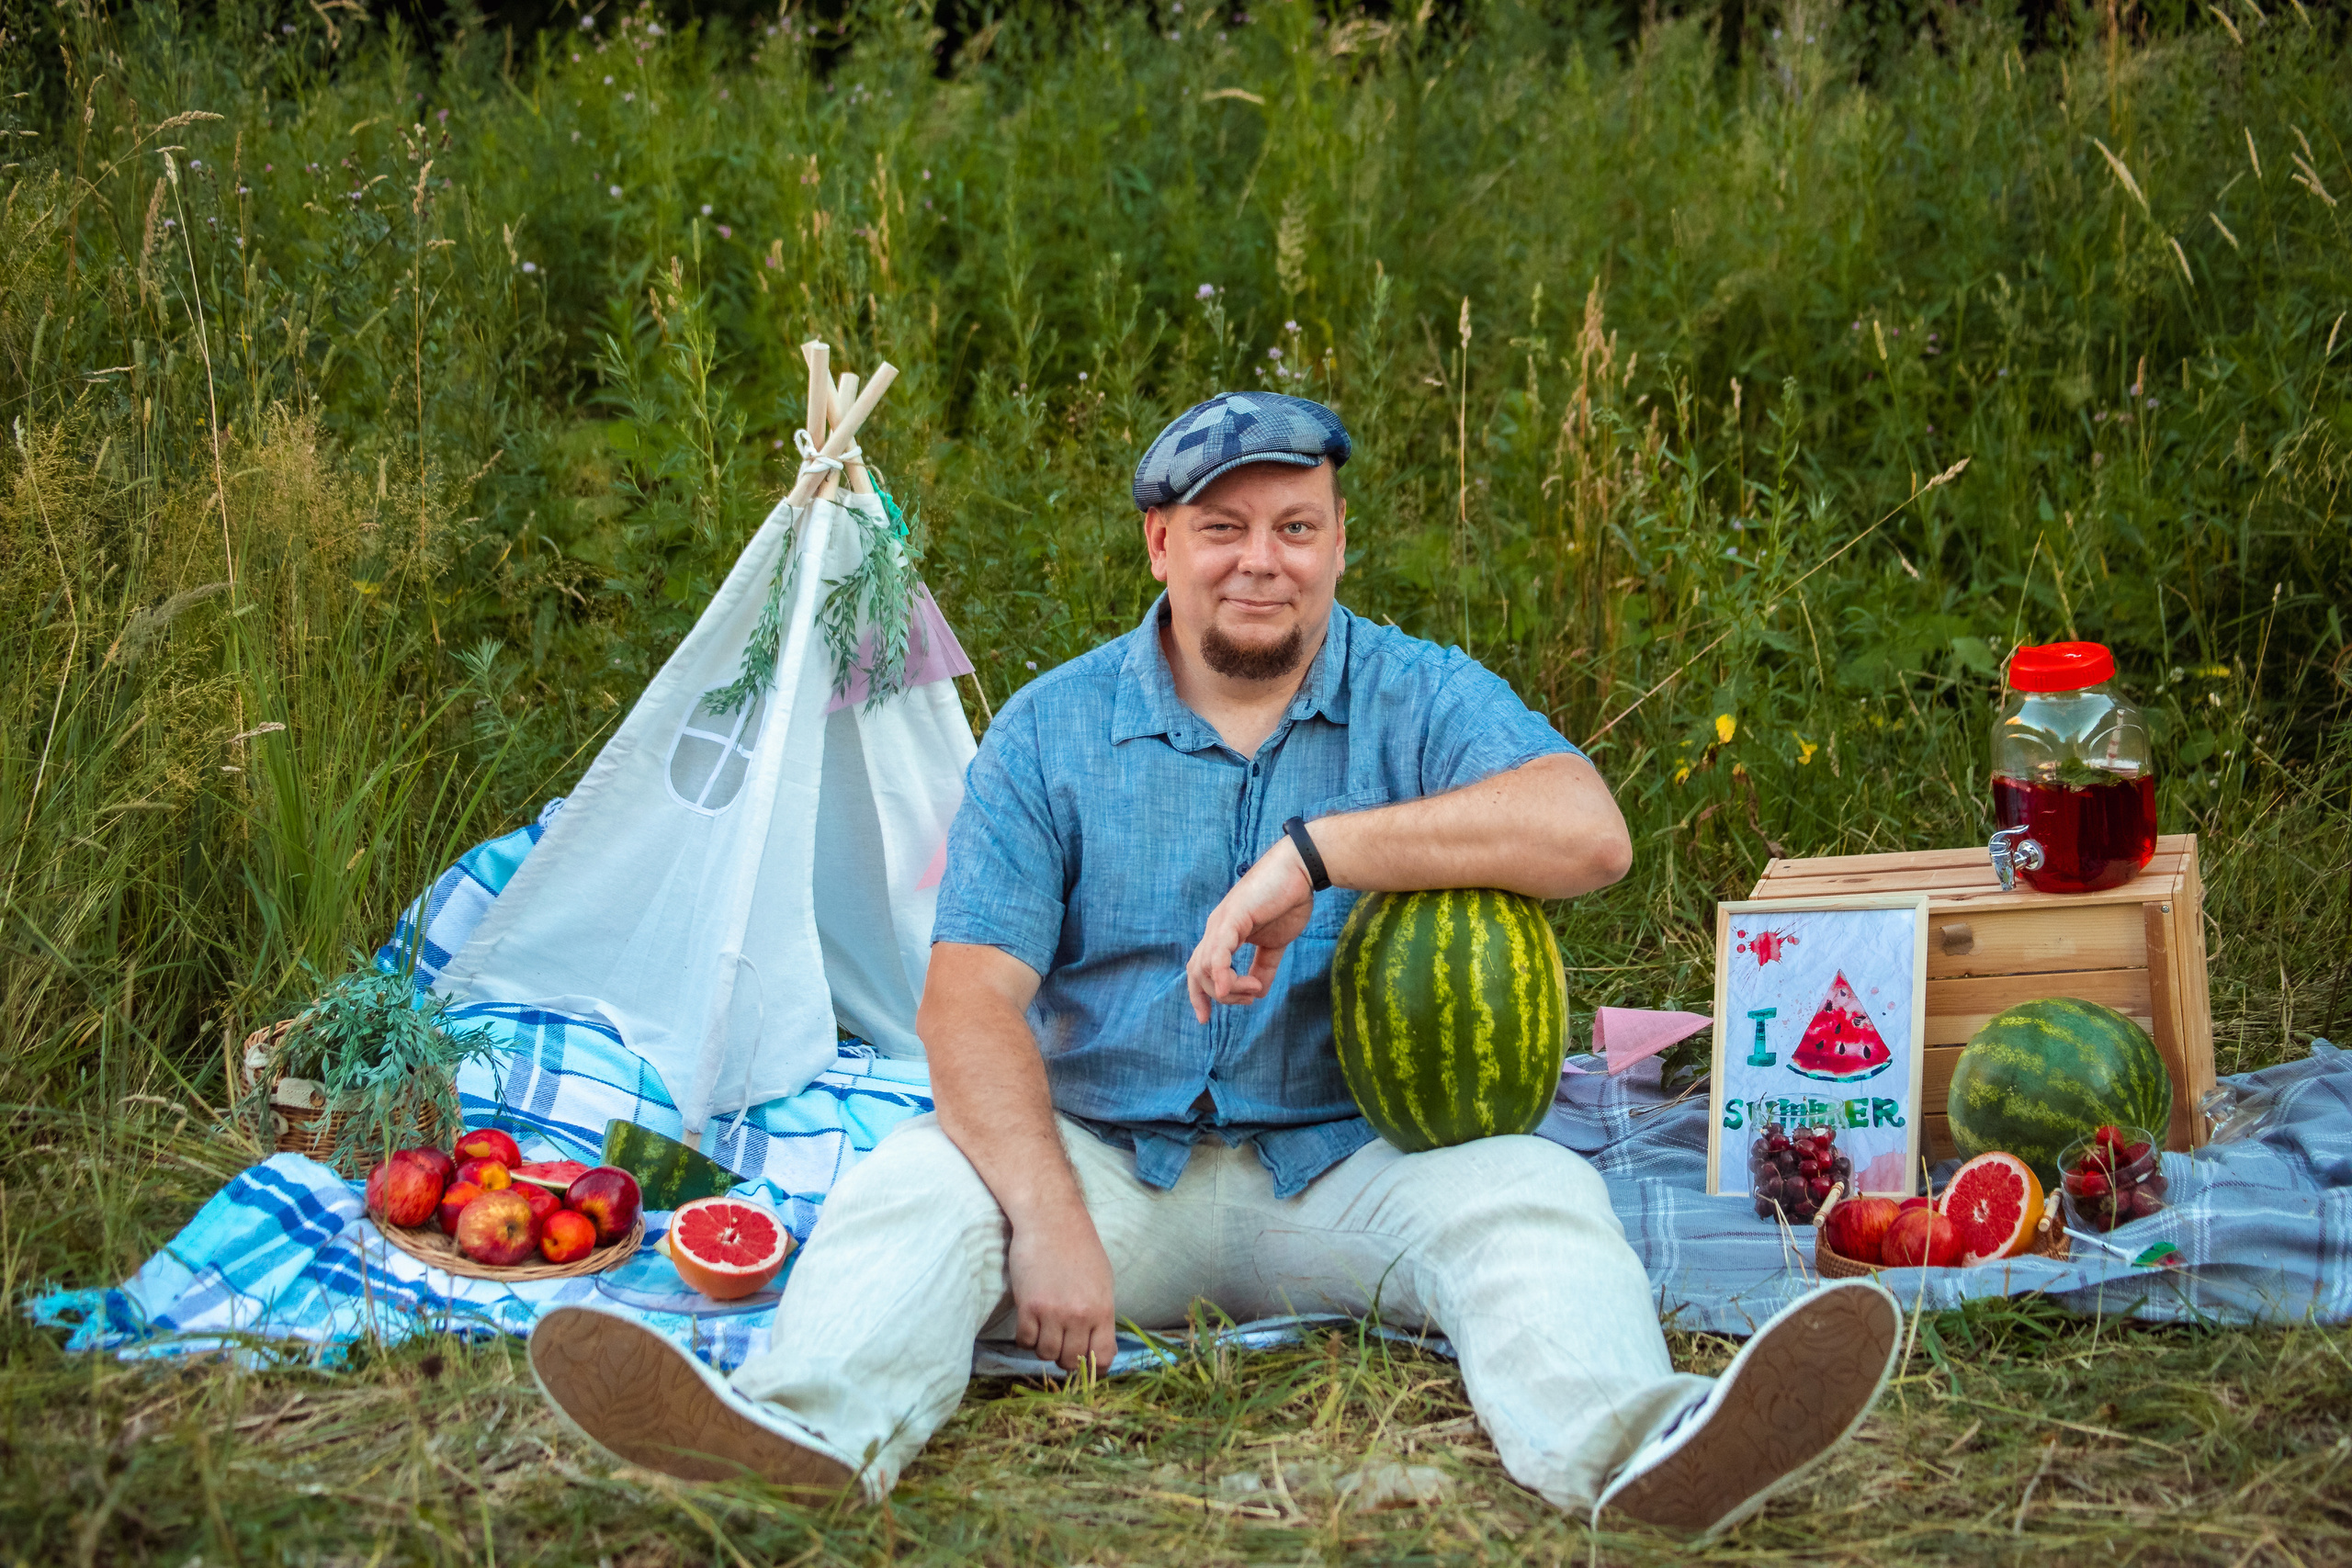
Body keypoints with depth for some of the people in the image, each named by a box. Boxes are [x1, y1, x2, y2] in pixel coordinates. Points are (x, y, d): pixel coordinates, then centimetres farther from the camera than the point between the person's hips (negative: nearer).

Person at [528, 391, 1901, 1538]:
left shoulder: (1423, 698, 3)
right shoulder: (1053, 732, 3)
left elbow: (1589, 834, -18)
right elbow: (972, 997, -8)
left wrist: (1317, 847, -26)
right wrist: (1050, 1218, -26)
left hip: (1350, 1164, 0)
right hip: (1108, 1160, 1)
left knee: (1529, 1195, -28)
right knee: (922, 1180, -25)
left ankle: (1637, 1451, -57)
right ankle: (811, 1429, -54)